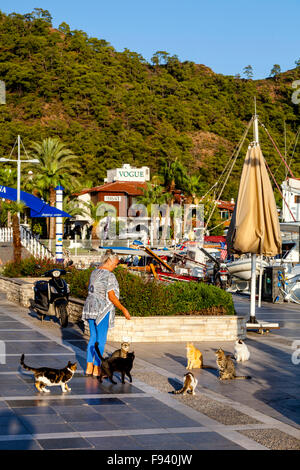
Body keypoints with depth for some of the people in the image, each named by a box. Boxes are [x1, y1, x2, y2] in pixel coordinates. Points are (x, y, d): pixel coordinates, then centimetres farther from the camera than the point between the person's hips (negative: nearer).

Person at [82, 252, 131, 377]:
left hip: (90, 306, 9)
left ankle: (89, 368, 15)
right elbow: (111, 296, -19)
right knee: (101, 340, 0)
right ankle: (96, 370, 3)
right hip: (102, 309, -9)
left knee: (93, 337, 14)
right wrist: (123, 309, -11)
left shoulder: (94, 272, 11)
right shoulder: (109, 275, -16)